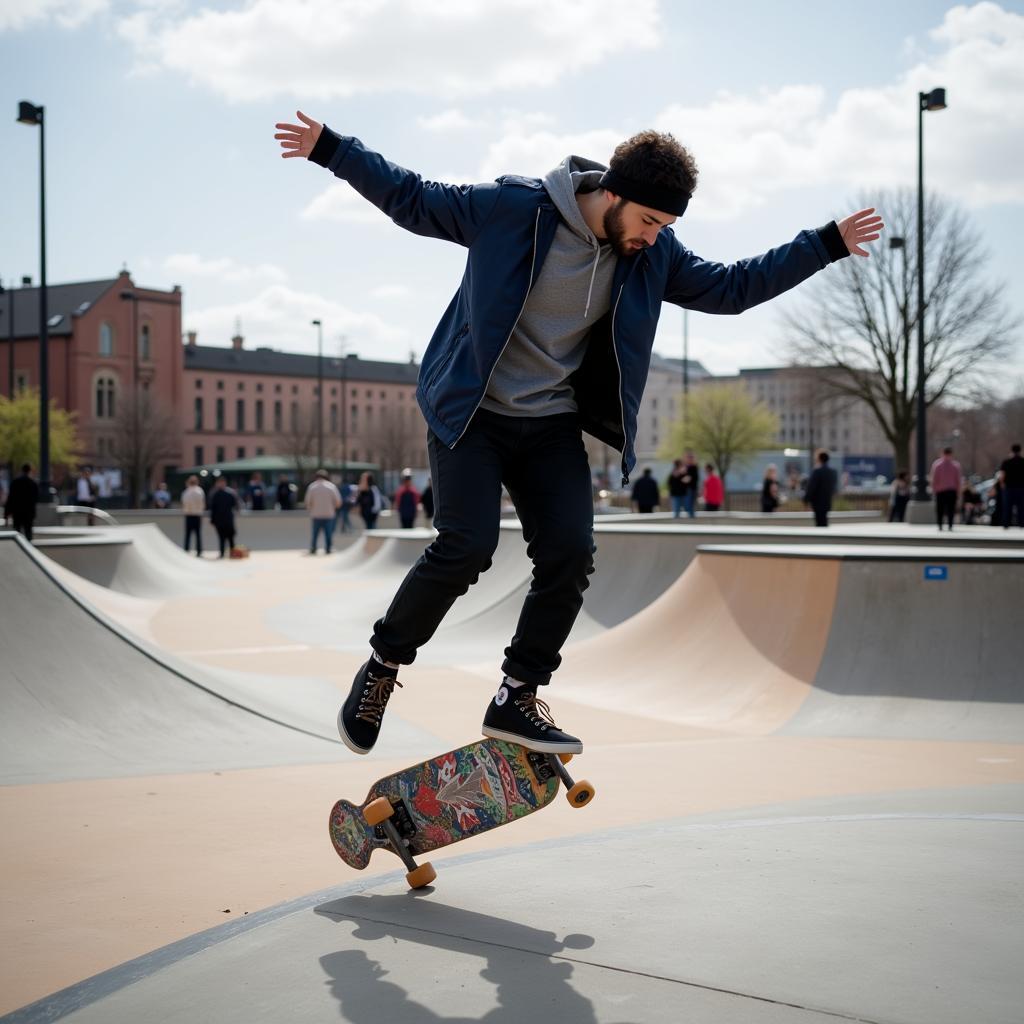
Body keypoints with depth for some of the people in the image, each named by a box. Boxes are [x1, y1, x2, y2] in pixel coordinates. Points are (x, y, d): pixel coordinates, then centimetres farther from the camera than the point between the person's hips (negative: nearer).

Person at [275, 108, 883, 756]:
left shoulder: (653, 255, -2)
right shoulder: (512, 208, -16)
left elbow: (730, 288, 7)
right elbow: (414, 201, -5)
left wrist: (829, 244, 4)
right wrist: (329, 148, -8)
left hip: (552, 424, 5)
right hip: (471, 412, -5)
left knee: (570, 554, -9)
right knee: (467, 546, -18)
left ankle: (517, 698, 6)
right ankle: (382, 666, 5)